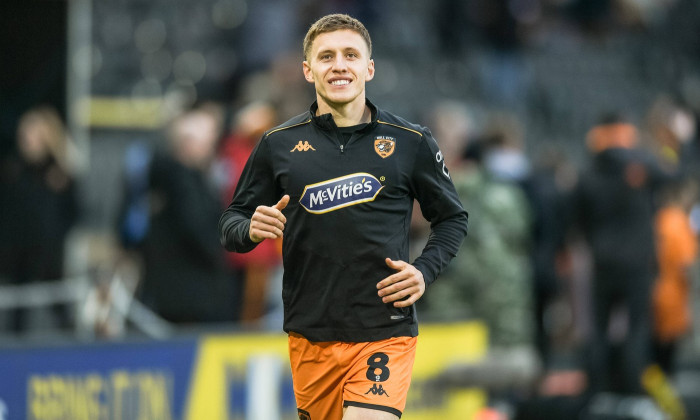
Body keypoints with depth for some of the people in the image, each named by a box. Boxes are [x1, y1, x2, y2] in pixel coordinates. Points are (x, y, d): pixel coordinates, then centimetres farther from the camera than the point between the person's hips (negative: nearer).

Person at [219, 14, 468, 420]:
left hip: (384, 332, -2)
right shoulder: (279, 144, 4)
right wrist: (251, 230, -13)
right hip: (311, 336, 2)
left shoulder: (411, 142, 2)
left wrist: (424, 272, -4)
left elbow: (452, 218, 12)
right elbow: (232, 220, 10)